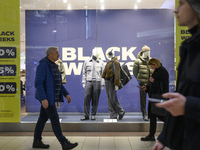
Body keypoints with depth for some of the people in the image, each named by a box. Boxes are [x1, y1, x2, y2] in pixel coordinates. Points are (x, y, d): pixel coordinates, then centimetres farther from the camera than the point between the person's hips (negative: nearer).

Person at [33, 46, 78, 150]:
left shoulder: (53, 66, 13)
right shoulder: (43, 65, -17)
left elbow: (57, 83, 19)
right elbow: (38, 83, -22)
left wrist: (66, 94, 13)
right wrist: (43, 99, -28)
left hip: (51, 96, 10)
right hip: (46, 97, -10)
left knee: (43, 118, 13)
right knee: (55, 120, -7)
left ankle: (37, 142, 23)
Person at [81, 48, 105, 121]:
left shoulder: (101, 62, 8)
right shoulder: (87, 61, 9)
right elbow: (84, 72, 12)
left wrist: (103, 84, 2)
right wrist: (83, 82, 5)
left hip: (97, 82, 0)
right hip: (89, 82, 0)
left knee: (95, 99, 1)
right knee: (86, 98, -5)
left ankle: (93, 115, 10)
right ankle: (86, 115, 1)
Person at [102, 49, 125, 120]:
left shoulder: (116, 62, -9)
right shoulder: (109, 62, 17)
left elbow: (117, 74, -15)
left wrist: (116, 84, -19)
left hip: (112, 82, -9)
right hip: (107, 82, 9)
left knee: (113, 99, -9)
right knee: (109, 99, 7)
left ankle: (121, 112, 10)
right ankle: (113, 116, 11)